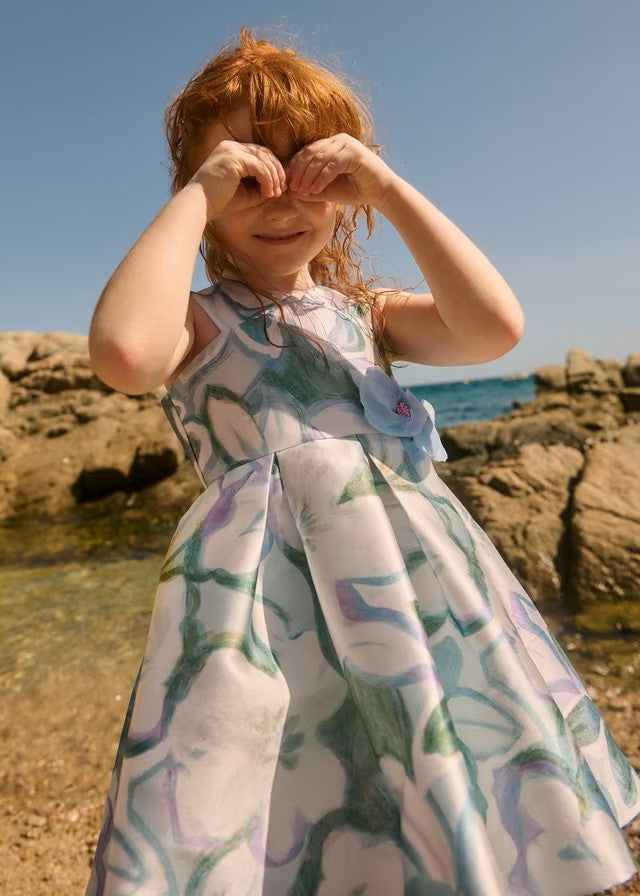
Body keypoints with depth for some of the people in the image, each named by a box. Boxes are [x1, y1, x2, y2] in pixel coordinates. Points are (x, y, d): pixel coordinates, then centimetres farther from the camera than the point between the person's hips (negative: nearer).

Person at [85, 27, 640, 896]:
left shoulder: (367, 312, 15)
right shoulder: (199, 320, 6)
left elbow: (494, 326, -3)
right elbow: (124, 352, -19)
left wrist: (390, 187, -1)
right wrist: (197, 197, -8)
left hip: (418, 569, 4)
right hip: (271, 588, -3)